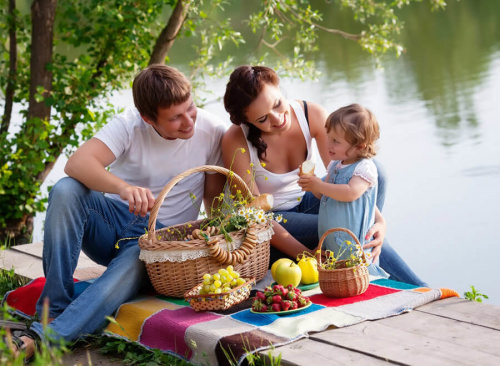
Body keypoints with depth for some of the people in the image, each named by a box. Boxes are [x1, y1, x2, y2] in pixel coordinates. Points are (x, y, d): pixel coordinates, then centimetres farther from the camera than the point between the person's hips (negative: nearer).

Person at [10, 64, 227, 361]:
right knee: (66, 191, -29)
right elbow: (77, 164, -28)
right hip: (113, 219, 2)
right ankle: (53, 310, -27)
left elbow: (215, 196, 1)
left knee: (131, 269, -38)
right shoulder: (130, 125, -12)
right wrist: (123, 188, -47)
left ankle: (42, 339, -48)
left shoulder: (212, 131, -8)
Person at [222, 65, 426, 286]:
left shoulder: (313, 115, -18)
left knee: (374, 172, -17)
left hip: (305, 202, 5)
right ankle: (416, 290, -7)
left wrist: (379, 221, -34)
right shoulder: (236, 143, -27)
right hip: (271, 223, -5)